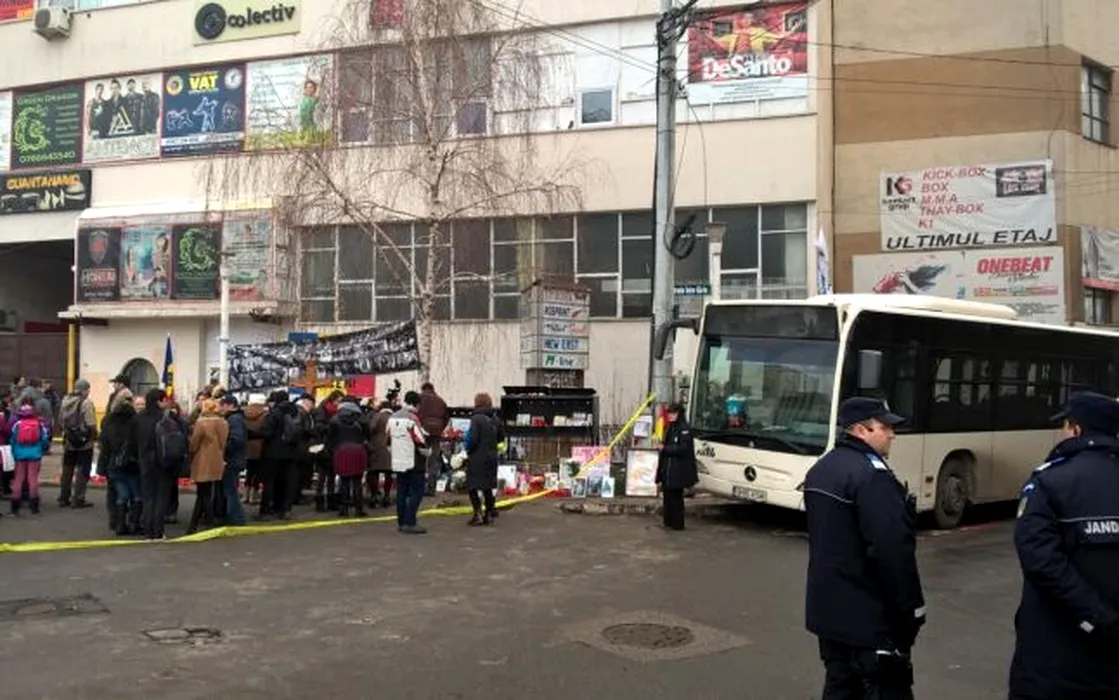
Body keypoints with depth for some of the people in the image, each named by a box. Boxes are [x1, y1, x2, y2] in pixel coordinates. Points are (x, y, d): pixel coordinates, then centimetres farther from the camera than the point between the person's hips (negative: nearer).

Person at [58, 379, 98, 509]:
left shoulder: (66, 401, 4)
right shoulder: (86, 403, -17)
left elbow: (61, 420, 7)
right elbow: (91, 424, -21)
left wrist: (67, 431, 17)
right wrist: (94, 437, -8)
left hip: (69, 442, 6)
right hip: (84, 443, -6)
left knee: (67, 471, 16)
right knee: (82, 471, 2)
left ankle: (63, 498, 22)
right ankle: (79, 499, 2)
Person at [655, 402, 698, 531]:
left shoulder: (684, 429, -11)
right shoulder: (671, 428, 16)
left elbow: (683, 448, -18)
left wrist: (665, 448, -13)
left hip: (678, 470, -8)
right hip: (667, 469, 8)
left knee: (675, 496, -2)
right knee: (667, 496, 10)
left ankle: (677, 524, 6)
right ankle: (668, 521, 17)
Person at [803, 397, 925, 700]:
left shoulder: (820, 470, 12)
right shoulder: (871, 474, -20)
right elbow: (893, 550, -24)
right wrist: (911, 609, -16)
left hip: (827, 608, 9)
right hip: (869, 614, -9)